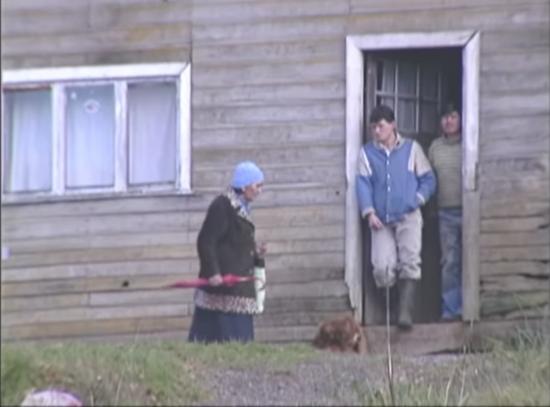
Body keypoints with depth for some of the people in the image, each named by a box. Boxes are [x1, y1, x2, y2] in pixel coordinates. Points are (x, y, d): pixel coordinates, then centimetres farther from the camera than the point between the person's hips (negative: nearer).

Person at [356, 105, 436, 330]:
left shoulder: (411, 149, 7)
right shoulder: (367, 153, 9)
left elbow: (428, 179, 9)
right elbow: (363, 184, 3)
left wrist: (417, 199, -7)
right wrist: (369, 212, -10)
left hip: (408, 217, -1)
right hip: (381, 221, 1)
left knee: (409, 261, -18)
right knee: (382, 267, -13)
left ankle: (405, 311, -22)